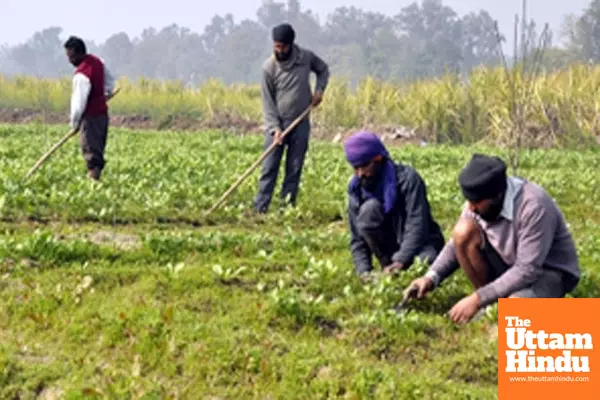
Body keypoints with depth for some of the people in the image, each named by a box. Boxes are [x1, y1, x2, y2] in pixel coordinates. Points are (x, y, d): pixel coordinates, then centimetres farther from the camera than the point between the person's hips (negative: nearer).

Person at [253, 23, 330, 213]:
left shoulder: (306, 57, -4)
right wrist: (274, 128, -15)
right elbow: (268, 100, -7)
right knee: (269, 167, -5)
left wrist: (319, 89, 0)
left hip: (300, 123, 2)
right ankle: (260, 208, -5)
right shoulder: (269, 67, -10)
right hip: (277, 123, -2)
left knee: (295, 168, 4)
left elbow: (323, 69, 17)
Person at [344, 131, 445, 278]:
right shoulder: (356, 190, -4)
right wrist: (364, 270, -21)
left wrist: (401, 261, -38)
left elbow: (417, 225, -27)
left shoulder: (407, 178, -19)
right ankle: (387, 264, -14)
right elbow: (357, 239, -3)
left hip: (421, 242, -3)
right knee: (368, 209, -23)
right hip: (390, 247, 4)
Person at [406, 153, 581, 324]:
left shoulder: (533, 205, -32)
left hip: (550, 271, -6)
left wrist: (477, 299, -32)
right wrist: (431, 277, -18)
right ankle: (491, 305, -4)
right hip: (510, 264, 7)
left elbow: (528, 270, -32)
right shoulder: (480, 199, -11)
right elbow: (458, 243, -1)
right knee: (463, 231, -19)